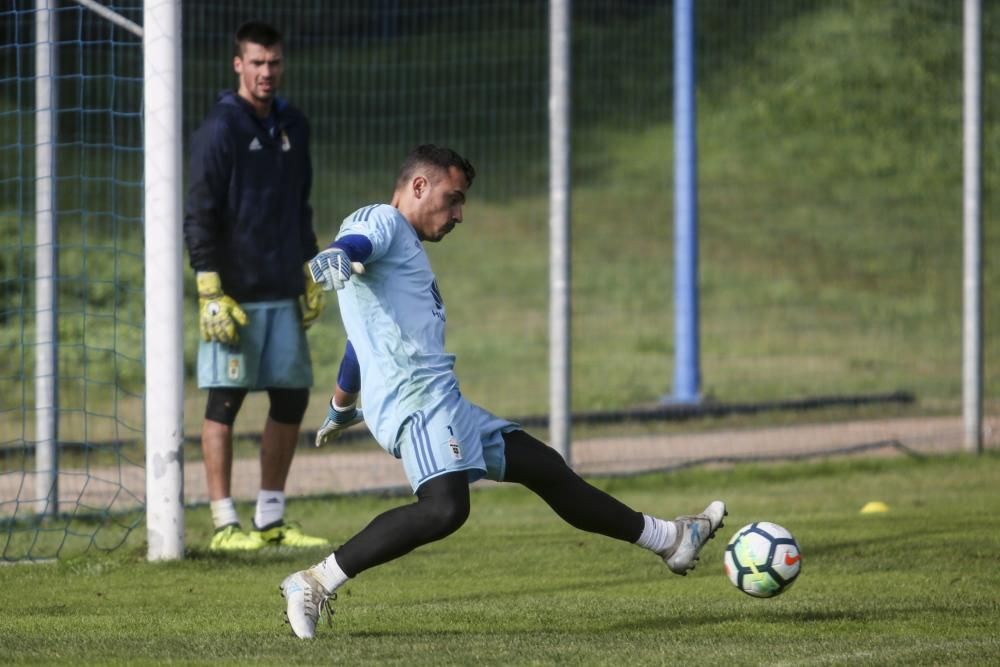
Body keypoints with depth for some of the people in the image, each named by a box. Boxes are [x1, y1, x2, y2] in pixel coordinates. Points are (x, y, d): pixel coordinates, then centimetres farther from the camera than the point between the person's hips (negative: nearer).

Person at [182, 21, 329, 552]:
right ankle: (224, 524, -1)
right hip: (235, 292, -7)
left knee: (291, 398, 7)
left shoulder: (292, 126, 13)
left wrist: (309, 273, 17)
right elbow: (199, 214, -11)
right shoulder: (220, 129, -7)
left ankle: (271, 518, 17)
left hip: (284, 294, 7)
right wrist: (210, 291, -16)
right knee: (224, 402, -3)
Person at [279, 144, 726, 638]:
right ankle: (315, 583, -29)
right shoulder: (380, 222, 0)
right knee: (444, 508, -30)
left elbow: (359, 346, 39)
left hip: (442, 401, 10)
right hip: (415, 397, -10)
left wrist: (341, 409, 51)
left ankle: (668, 540, 28)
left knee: (543, 467, 17)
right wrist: (336, 255, -50)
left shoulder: (406, 249, 29)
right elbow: (356, 243, -26)